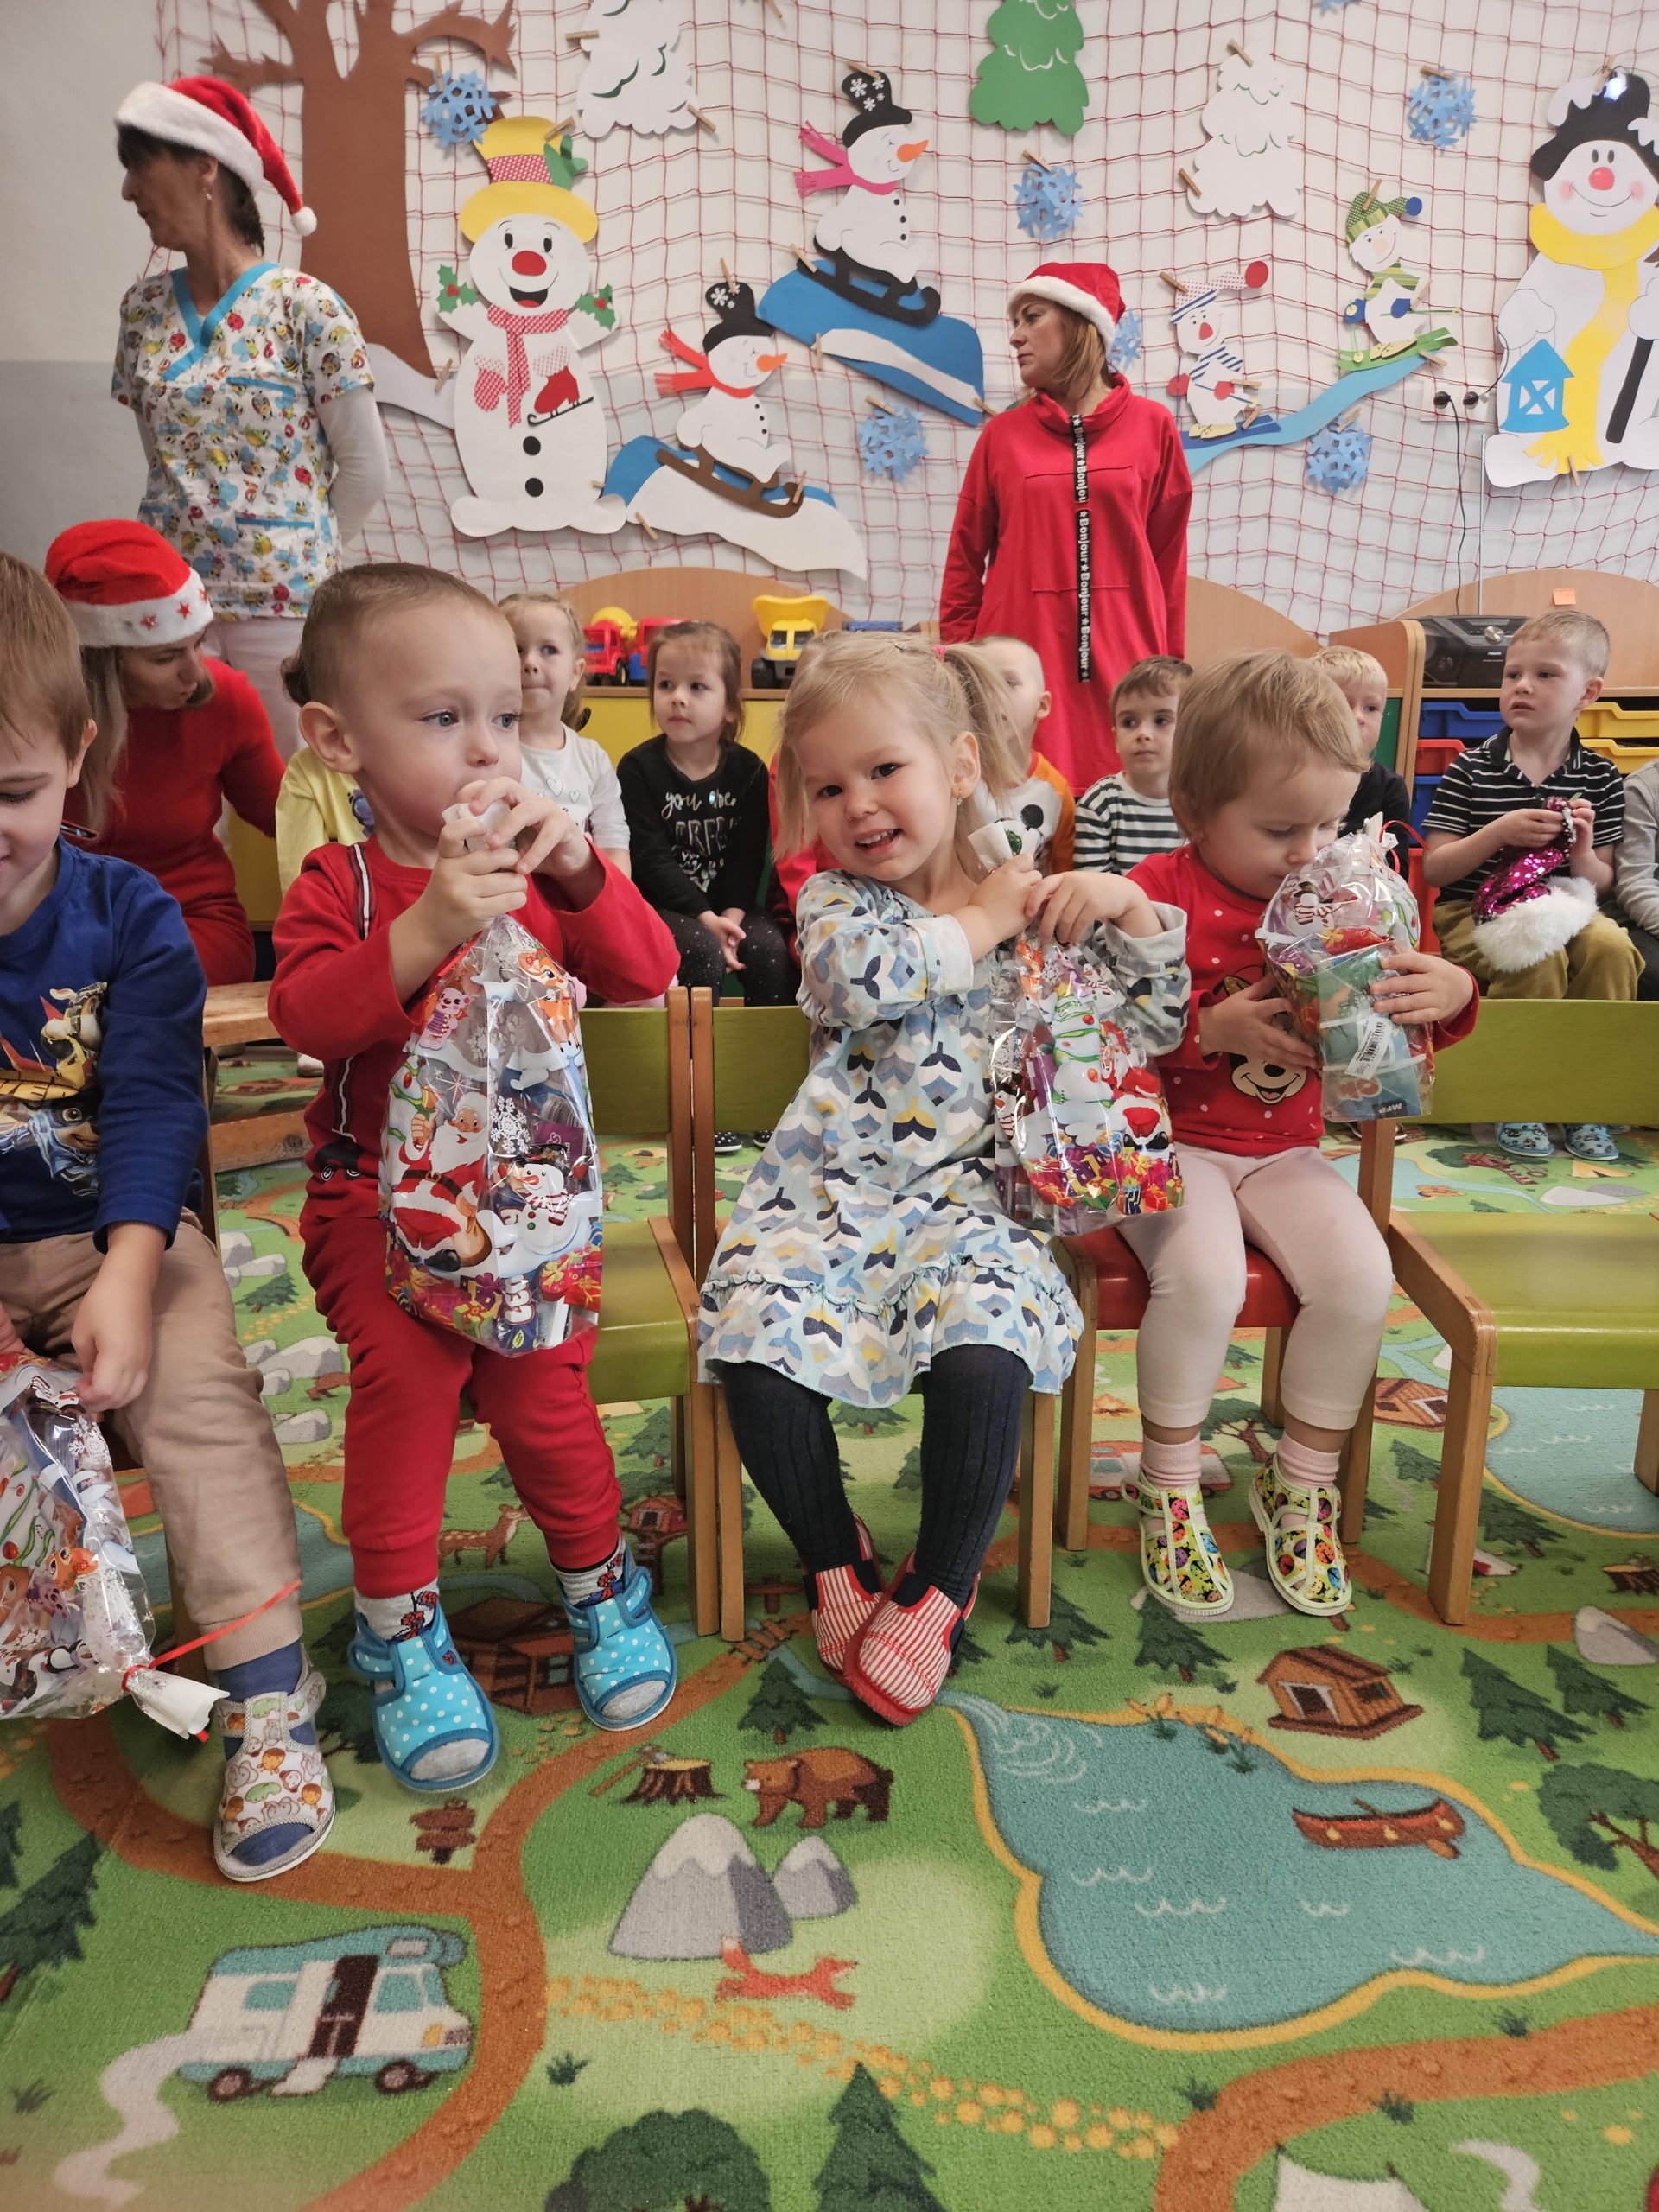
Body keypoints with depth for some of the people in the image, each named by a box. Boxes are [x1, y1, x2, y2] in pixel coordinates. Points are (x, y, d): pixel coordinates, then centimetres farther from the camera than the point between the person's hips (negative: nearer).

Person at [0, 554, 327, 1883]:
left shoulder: (128, 917, -4)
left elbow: (154, 1110, -11)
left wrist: (127, 1276, -25)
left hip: (110, 1239, -2)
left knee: (198, 1391, -23)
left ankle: (269, 1701, -14)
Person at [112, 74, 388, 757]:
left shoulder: (305, 307, -7)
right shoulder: (144, 307, 7)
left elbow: (365, 469, -3)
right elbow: (167, 457, 16)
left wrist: (297, 557, 5)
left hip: (282, 602, -4)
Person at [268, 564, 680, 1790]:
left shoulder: (539, 867, 5)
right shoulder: (338, 883, -1)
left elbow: (647, 972, -6)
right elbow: (307, 1014, -18)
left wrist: (576, 865, -22)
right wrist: (425, 930, -32)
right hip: (377, 1188, -1)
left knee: (539, 1378, -15)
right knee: (408, 1360, -23)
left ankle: (600, 1578, 13)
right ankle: (399, 1622, -2)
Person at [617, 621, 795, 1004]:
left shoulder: (749, 770, 3)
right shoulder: (637, 768, -5)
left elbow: (748, 856, -2)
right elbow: (650, 858, -12)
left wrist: (732, 914, -19)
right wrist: (704, 917, -23)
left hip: (729, 904, 3)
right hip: (663, 906, -3)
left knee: (771, 949, -23)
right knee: (704, 953, -30)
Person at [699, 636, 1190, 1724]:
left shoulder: (1040, 906, 11)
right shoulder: (836, 900, 8)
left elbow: (1157, 1023, 13)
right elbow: (859, 977, -17)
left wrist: (1129, 908, -1)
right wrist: (982, 920, -7)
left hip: (970, 1196, 0)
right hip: (830, 1187, 1)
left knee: (984, 1351, -28)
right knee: (755, 1341, -22)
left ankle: (940, 1585, 0)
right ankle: (836, 1556, 8)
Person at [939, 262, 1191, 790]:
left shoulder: (1152, 426, 7)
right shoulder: (1004, 435, 8)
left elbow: (1169, 559, 8)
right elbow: (965, 561, 9)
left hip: (1123, 663, 0)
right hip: (1022, 661, 0)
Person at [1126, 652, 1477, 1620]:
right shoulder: (1161, 894, -10)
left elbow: (1396, 1014, 15)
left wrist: (1452, 992, -7)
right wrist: (1212, 1030, -25)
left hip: (1287, 1152, 5)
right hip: (1175, 1142, -4)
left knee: (1361, 1274, -19)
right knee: (1204, 1275, -31)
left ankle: (1303, 1484, 6)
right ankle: (1170, 1488, -4)